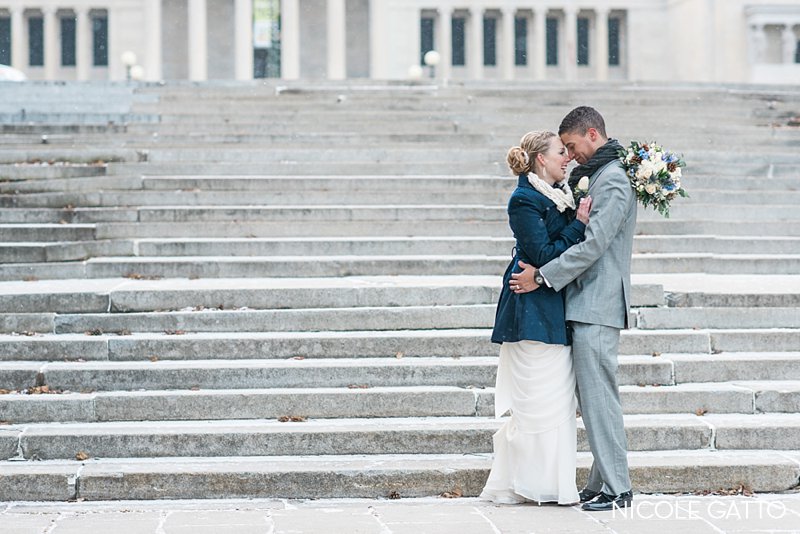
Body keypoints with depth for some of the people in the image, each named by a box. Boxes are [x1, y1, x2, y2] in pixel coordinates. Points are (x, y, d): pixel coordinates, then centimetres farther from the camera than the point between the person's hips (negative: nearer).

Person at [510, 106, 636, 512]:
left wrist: (543, 276, -15)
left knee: (598, 397, -9)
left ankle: (616, 488, -6)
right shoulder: (594, 177, 18)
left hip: (597, 309, -10)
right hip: (586, 306, 10)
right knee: (592, 398, 11)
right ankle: (603, 481, 15)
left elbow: (593, 245, -19)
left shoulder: (613, 181, -13)